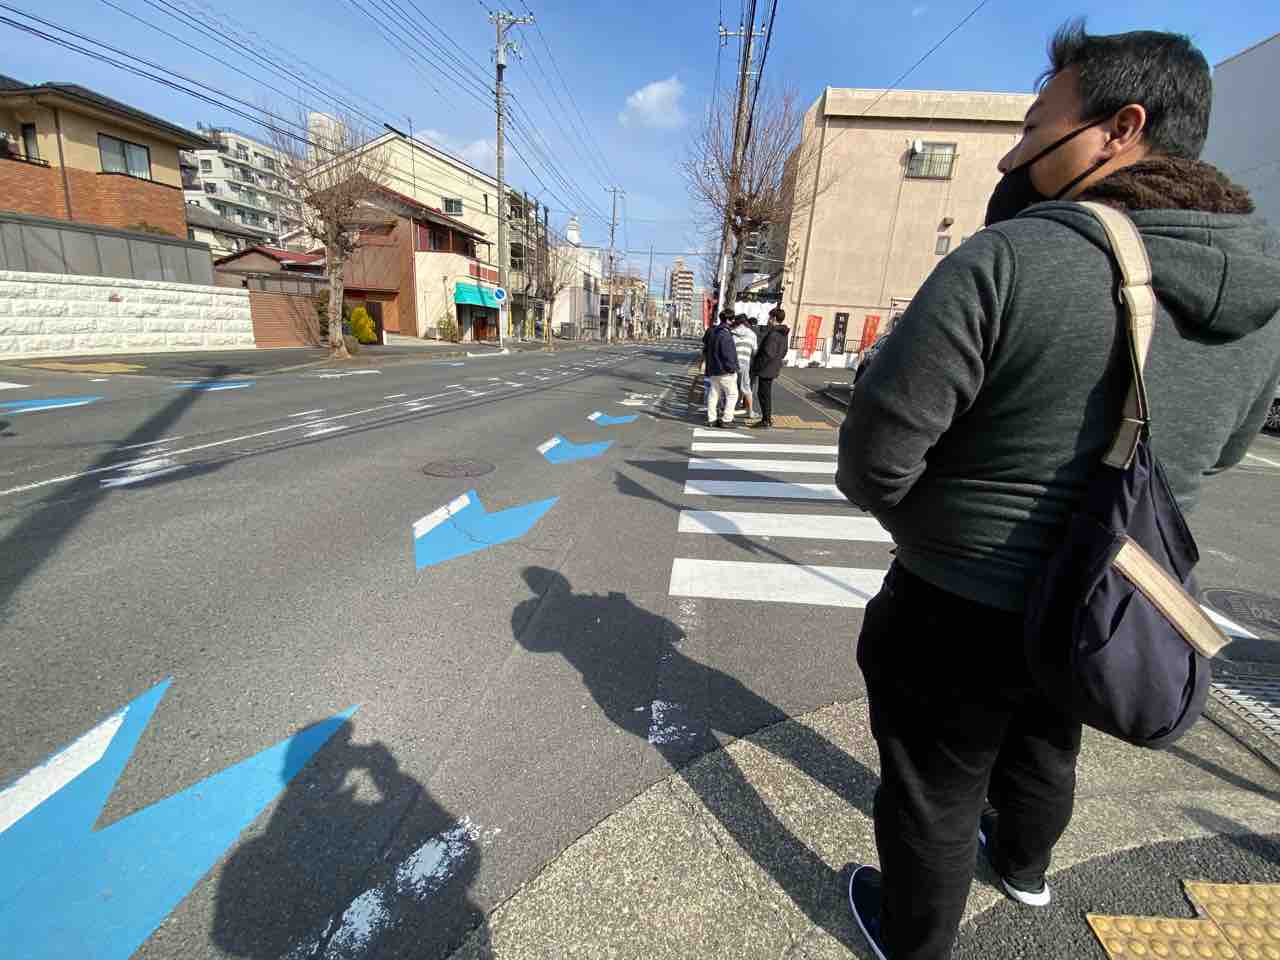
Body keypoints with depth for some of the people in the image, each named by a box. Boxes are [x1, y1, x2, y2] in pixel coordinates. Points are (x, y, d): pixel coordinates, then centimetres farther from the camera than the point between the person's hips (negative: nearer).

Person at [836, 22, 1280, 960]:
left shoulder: (1006, 260, -25)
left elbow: (875, 455, -25)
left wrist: (903, 506, -3)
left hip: (961, 610, -6)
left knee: (934, 786, 18)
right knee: (1044, 744, 33)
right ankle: (1023, 863, 63)